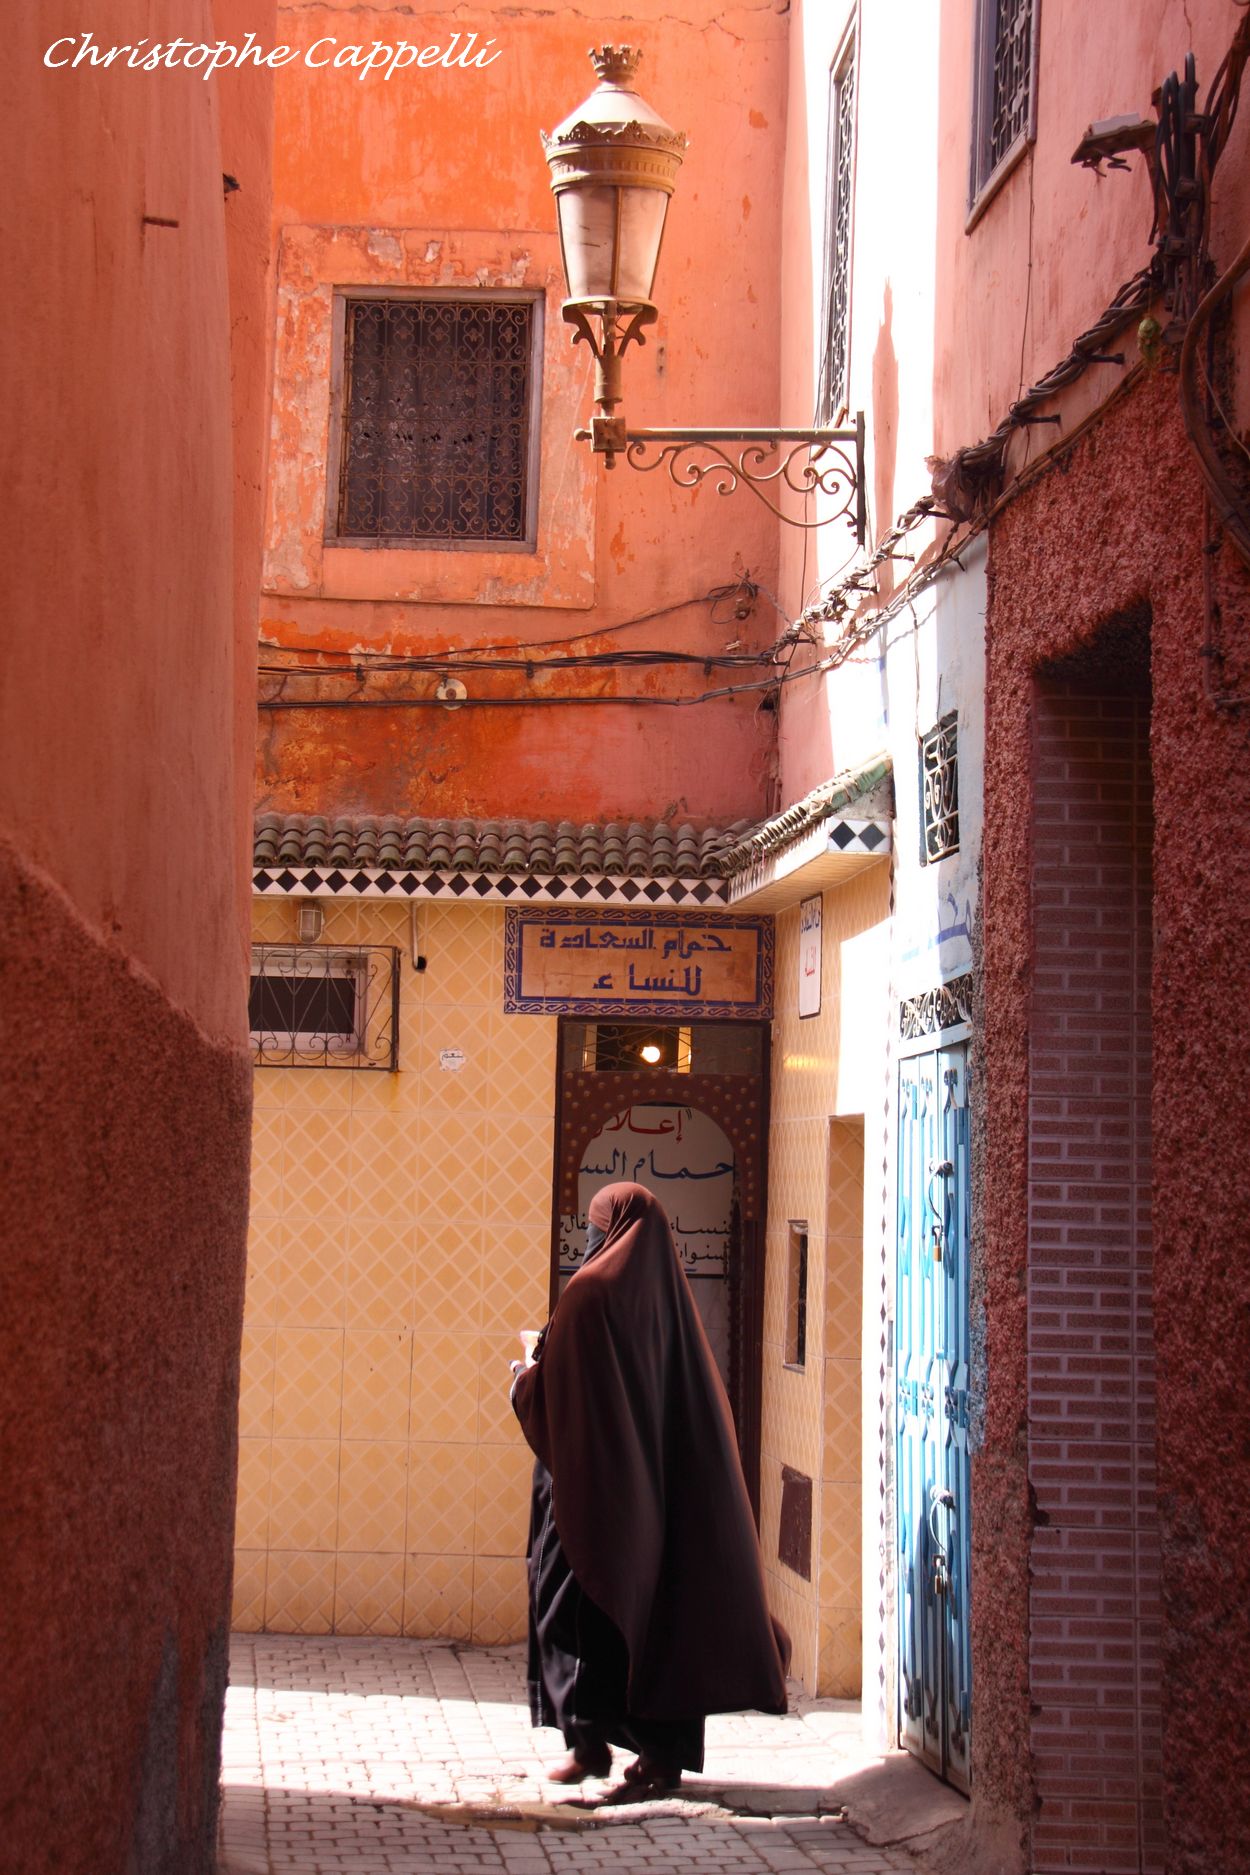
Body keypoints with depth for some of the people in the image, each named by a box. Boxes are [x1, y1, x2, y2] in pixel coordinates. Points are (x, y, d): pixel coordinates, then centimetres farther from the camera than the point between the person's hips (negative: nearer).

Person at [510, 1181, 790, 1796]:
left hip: (596, 1483, -6)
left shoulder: (589, 1296, -11)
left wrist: (524, 1377, 7)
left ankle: (590, 1740, 2)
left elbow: (555, 1394, -14)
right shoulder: (666, 1295, 9)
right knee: (664, 1593, 7)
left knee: (585, 1601, 4)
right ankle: (667, 1751, 7)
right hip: (668, 1485, 6)